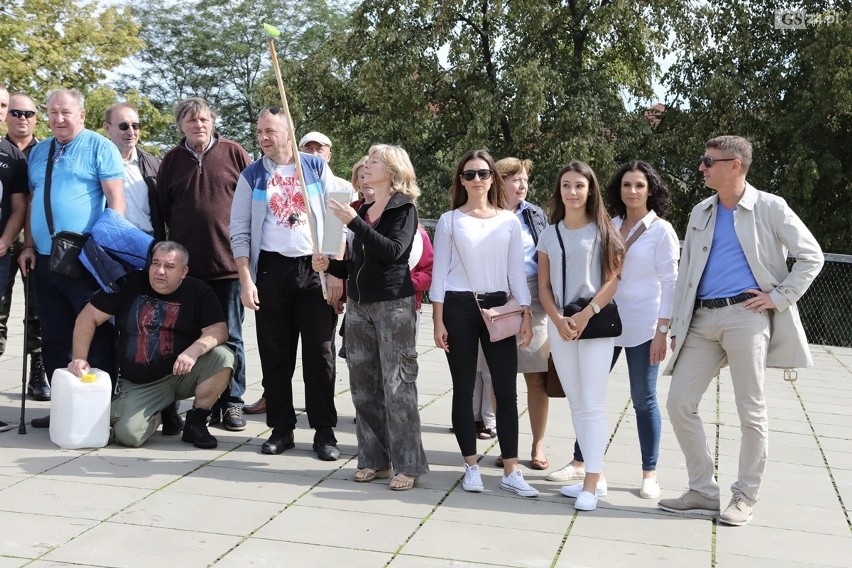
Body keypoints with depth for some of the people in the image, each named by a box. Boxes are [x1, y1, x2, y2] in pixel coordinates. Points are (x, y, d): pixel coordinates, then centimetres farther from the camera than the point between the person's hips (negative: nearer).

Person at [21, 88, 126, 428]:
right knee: (54, 339, 10)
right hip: (45, 259, 7)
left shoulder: (99, 147, -1)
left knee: (97, 335, -3)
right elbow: (32, 201, 19)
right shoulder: (38, 152, 17)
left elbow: (116, 200, -8)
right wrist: (28, 246, 10)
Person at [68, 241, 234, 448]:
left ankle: (196, 421, -7)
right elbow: (88, 317, 3)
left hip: (182, 374, 0)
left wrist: (194, 351, -33)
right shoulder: (130, 284, 1)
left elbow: (219, 330, -14)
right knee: (128, 435, -24)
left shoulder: (198, 291, -2)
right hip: (139, 384, 0)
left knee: (222, 356, -28)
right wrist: (79, 358, -9)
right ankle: (155, 415, 15)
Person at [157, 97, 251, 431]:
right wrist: (180, 240, 9)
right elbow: (162, 209, 13)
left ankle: (232, 402, 13)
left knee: (230, 337, 4)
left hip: (229, 263, -2)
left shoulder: (233, 153, 1)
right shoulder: (172, 160, 8)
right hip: (186, 265, 3)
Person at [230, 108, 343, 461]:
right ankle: (281, 429, 15)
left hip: (316, 269, -1)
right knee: (275, 355, 5)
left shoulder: (317, 168, 6)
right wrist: (246, 280, -5)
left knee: (320, 352, -1)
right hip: (272, 270, 1)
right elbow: (239, 231, 5)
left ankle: (324, 431, 8)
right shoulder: (252, 176, 8)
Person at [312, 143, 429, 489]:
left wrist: (355, 223, -21)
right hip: (358, 304, 7)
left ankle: (408, 465, 0)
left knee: (397, 385, -5)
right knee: (364, 386, 7)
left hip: (393, 304, -7)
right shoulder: (363, 210, 16)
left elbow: (393, 251, -19)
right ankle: (374, 460, 15)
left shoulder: (404, 208, -3)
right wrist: (330, 265, 4)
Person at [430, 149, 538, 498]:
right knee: (463, 389, 3)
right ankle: (471, 467, 13)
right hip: (459, 307, -1)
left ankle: (511, 471, 3)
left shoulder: (509, 221, 7)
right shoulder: (450, 220, 3)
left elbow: (516, 270, 7)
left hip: (498, 307, 1)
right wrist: (438, 321, -5)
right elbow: (440, 271, 1)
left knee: (506, 390, -3)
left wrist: (526, 314, -2)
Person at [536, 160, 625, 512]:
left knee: (593, 404, -8)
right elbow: (543, 286, 10)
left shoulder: (602, 231, 0)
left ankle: (591, 483, -7)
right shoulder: (549, 234, 11)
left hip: (596, 321, -5)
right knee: (576, 404, 7)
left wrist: (584, 316, -13)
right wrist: (558, 320, -6)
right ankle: (596, 475, 16)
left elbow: (613, 279, -5)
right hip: (559, 324, 5)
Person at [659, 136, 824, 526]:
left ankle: (745, 496, 14)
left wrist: (779, 297, -6)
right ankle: (703, 491, 13)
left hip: (745, 316, -5)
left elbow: (811, 256, 2)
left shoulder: (769, 208, 0)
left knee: (751, 411, 0)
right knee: (679, 403, 0)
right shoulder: (700, 214, 15)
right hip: (702, 319, 6)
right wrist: (677, 327, 12)